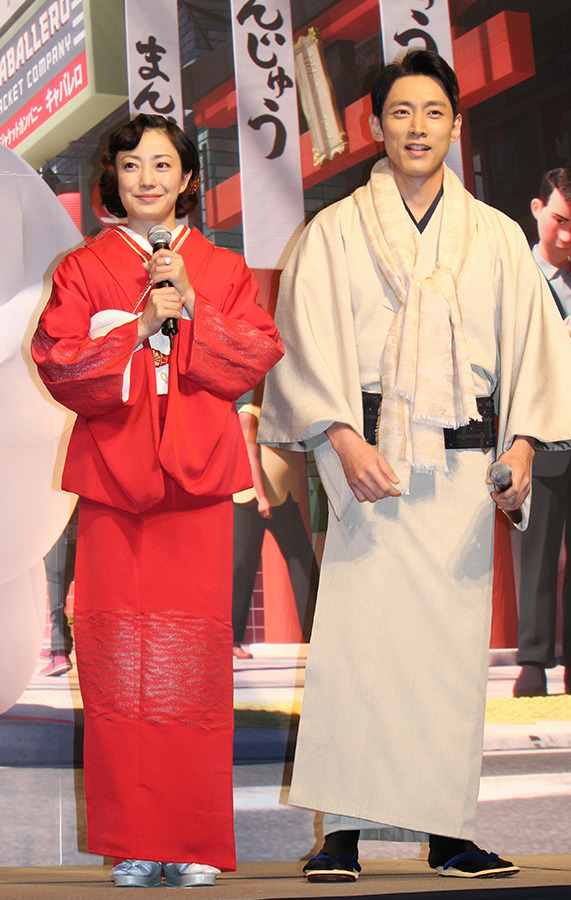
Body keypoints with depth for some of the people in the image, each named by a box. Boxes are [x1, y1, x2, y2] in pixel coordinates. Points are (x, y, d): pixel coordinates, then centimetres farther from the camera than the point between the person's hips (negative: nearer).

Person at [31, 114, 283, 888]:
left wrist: (191, 310, -10)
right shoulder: (82, 270, 10)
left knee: (192, 652, -3)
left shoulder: (224, 270, 14)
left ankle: (194, 843, 6)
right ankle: (131, 845, 6)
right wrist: (140, 326, -11)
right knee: (118, 655, -3)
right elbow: (60, 367, -2)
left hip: (196, 480, 0)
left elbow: (256, 359, 2)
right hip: (111, 477, 0)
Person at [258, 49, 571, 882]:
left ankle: (448, 832, 8)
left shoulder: (497, 236, 14)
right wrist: (343, 439, -15)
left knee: (455, 640, 2)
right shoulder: (335, 233, 7)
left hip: (463, 464, 2)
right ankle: (343, 831, -5)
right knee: (358, 632, -9)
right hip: (370, 456, -2)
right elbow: (309, 341, -1)